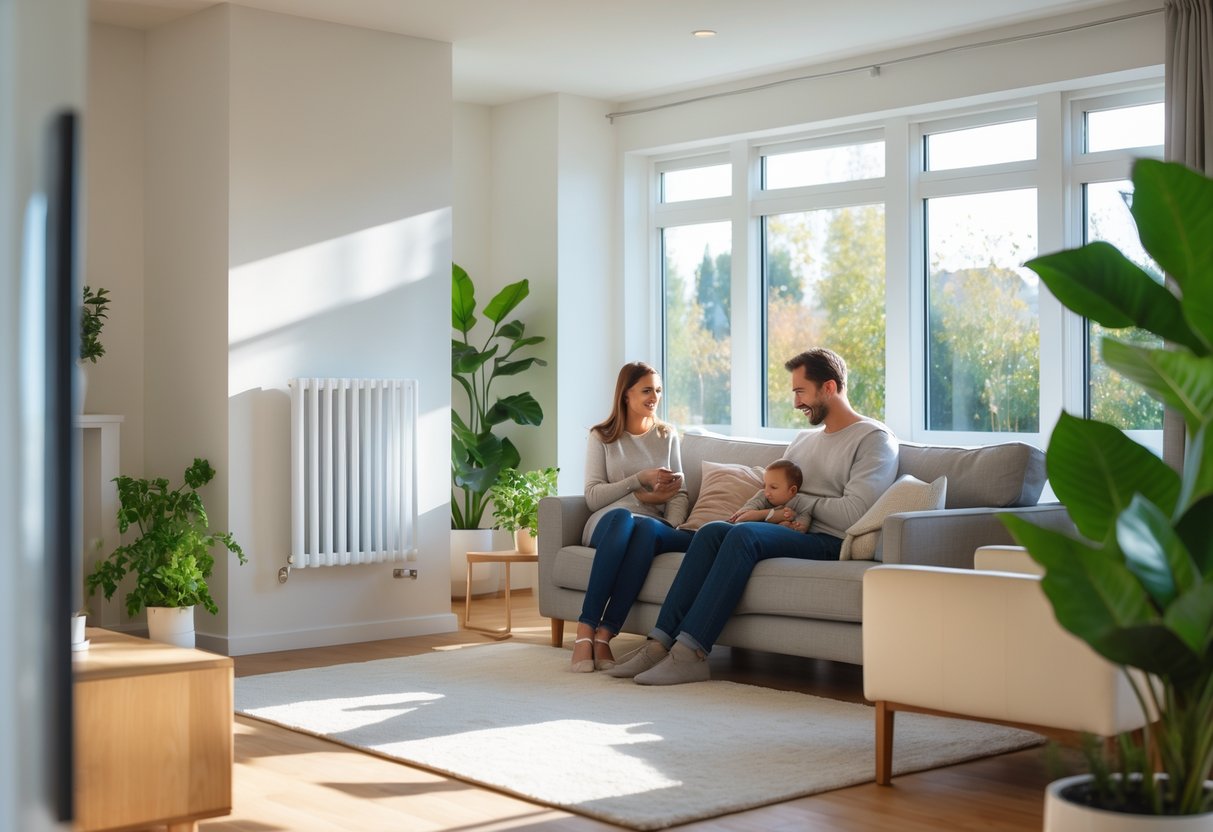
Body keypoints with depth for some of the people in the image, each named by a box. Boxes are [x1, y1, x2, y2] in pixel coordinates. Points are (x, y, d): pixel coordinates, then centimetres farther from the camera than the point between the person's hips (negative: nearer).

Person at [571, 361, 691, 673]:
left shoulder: (667, 436, 21)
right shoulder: (601, 437, 13)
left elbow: (679, 494, 14)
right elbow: (593, 497, 3)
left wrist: (673, 527, -6)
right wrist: (641, 480, -6)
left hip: (652, 525, 2)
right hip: (609, 522, -1)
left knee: (647, 528, -38)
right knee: (621, 517, -41)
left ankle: (605, 635, -42)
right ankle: (585, 631, -44)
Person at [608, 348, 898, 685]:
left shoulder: (875, 438, -1)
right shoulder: (804, 439, 25)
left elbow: (853, 514, -13)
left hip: (831, 543, -7)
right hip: (793, 533, 7)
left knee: (744, 534, -31)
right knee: (712, 530, -18)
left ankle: (690, 653, -35)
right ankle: (660, 642, -26)